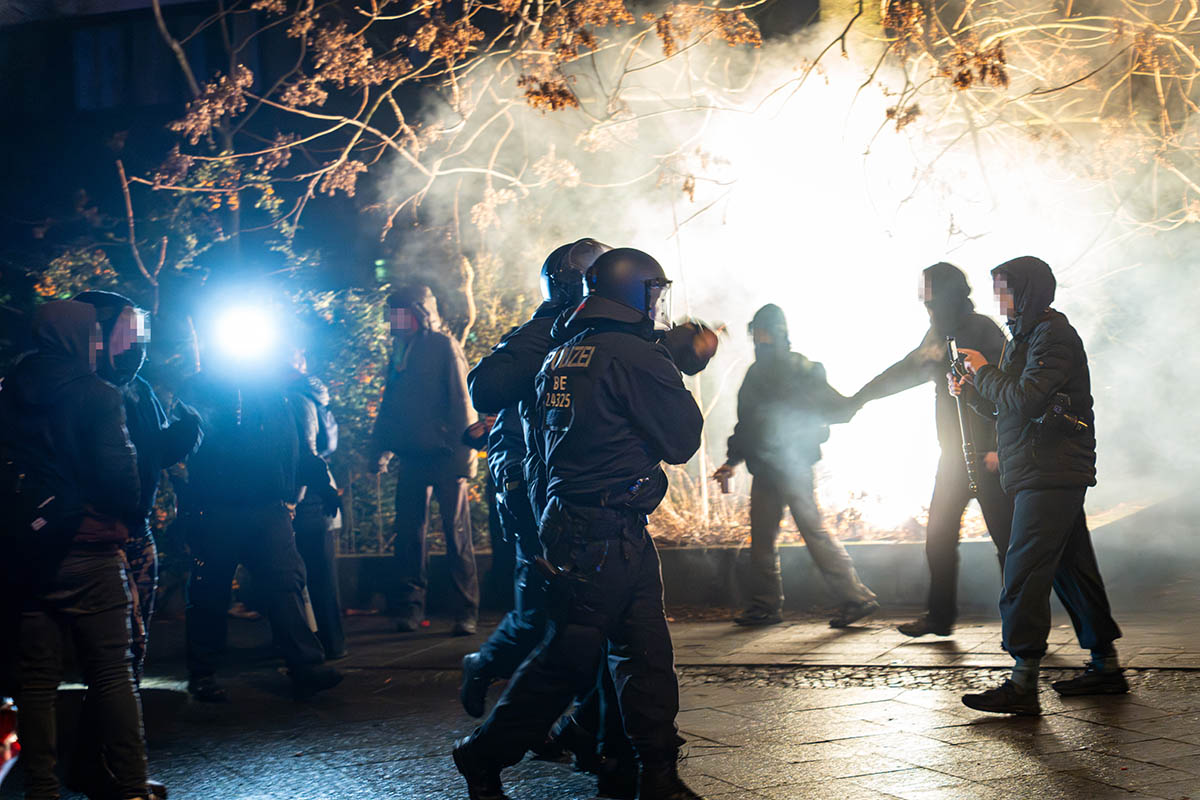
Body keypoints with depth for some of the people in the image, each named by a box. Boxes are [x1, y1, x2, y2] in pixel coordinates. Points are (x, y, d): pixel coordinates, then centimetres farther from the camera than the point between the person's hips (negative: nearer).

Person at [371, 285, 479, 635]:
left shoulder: (444, 346, -4)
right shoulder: (400, 350, 13)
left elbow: (462, 401, -9)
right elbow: (391, 403, 18)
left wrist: (464, 453, -14)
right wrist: (382, 447, 11)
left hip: (444, 457, -6)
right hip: (412, 458, 6)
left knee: (457, 533, -1)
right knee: (409, 533, 6)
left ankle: (467, 611, 3)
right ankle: (411, 606, 14)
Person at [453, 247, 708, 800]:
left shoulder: (559, 356, 14)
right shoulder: (634, 355, -13)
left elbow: (542, 442, 21)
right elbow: (681, 439, -8)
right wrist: (674, 378, 7)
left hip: (568, 521, 9)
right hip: (608, 534, -9)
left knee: (645, 649, 10)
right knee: (568, 657, 1)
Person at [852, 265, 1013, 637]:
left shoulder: (982, 331, -11)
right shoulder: (939, 334, 14)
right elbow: (906, 371, 25)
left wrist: (998, 447, -22)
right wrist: (858, 399, 26)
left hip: (987, 455, -8)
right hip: (955, 454, 8)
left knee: (1006, 537, -4)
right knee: (939, 536, 10)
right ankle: (940, 617, 20)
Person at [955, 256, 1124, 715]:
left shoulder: (1053, 335, -12)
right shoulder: (1029, 336, 20)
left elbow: (1025, 401, -23)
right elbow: (1012, 408, 22)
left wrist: (985, 372, -9)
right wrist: (974, 391, 7)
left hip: (1052, 475, -10)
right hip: (1049, 474, 10)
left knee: (1025, 574, -14)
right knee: (1071, 569, 15)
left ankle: (1023, 685, -15)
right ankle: (1106, 665, 24)